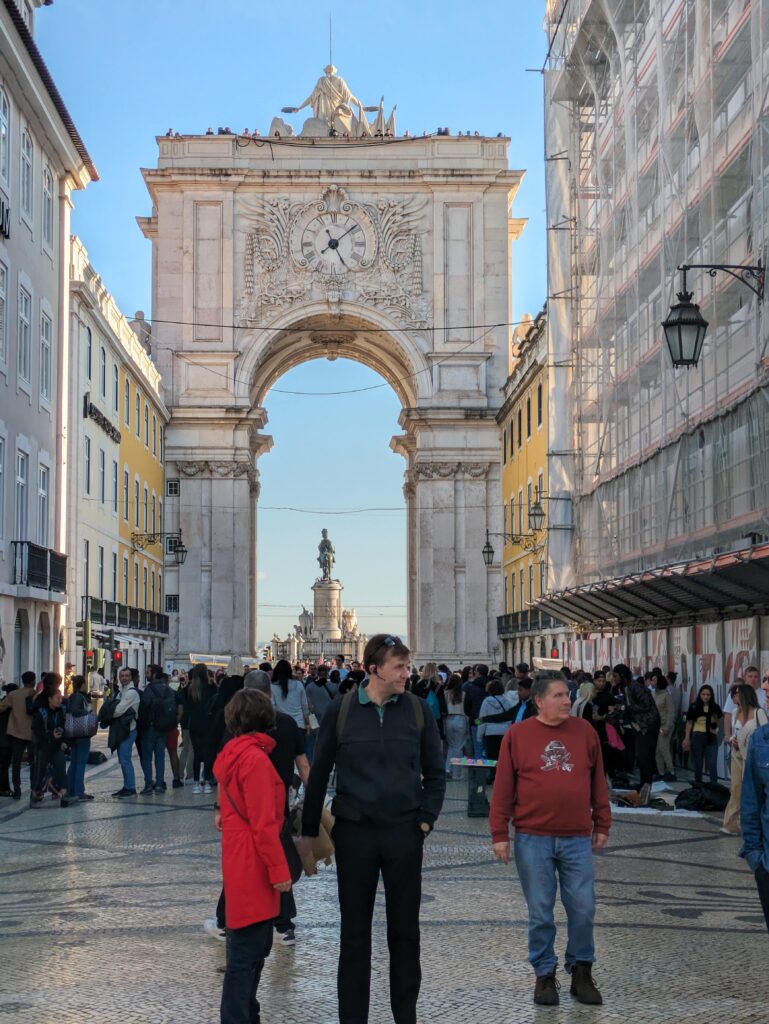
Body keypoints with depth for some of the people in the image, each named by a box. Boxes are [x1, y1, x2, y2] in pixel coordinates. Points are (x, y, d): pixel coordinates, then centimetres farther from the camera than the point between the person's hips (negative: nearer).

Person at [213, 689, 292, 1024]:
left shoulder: (233, 755, 9)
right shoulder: (256, 759, -18)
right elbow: (264, 823, -19)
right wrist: (279, 869, -16)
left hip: (239, 863, 9)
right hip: (253, 867, -9)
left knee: (256, 946, 19)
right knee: (247, 953, -4)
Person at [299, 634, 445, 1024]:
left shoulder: (417, 709, 0)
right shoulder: (341, 710, -3)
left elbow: (434, 772, 9)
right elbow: (319, 773, 4)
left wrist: (426, 817, 0)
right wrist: (309, 830, 6)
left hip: (404, 832, 1)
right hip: (354, 832, -1)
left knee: (405, 929, 9)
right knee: (354, 932, 7)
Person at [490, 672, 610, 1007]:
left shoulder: (585, 732, 5)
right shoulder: (517, 735, -1)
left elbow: (598, 782, 11)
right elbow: (503, 788, -1)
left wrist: (602, 825, 10)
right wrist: (499, 834, -3)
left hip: (577, 839, 2)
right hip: (533, 839, -2)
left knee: (583, 909, 2)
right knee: (540, 913, 4)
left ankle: (581, 972, 18)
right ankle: (545, 975, 18)